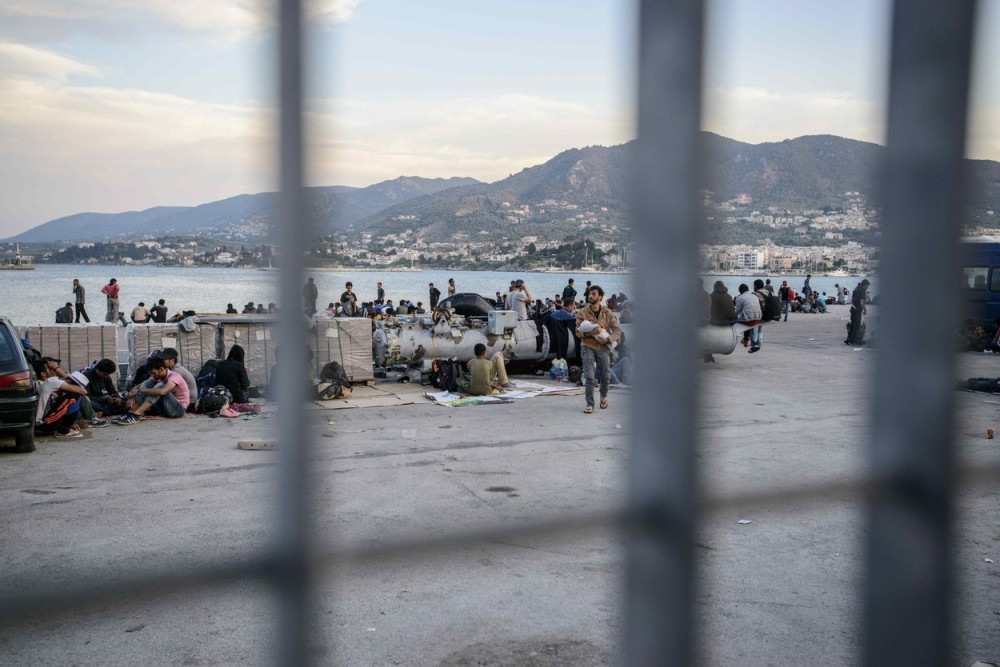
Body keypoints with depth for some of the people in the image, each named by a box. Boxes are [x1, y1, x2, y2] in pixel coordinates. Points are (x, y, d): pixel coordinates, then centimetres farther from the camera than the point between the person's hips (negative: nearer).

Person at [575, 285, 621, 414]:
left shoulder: (607, 313, 4)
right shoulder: (582, 312, 1)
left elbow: (617, 330, 0)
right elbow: (578, 332, -5)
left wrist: (607, 339, -18)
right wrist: (592, 331, -22)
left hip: (603, 347, 2)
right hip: (587, 346, -2)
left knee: (606, 377, 6)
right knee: (589, 377, -10)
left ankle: (603, 396, 36)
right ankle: (590, 404, -1)